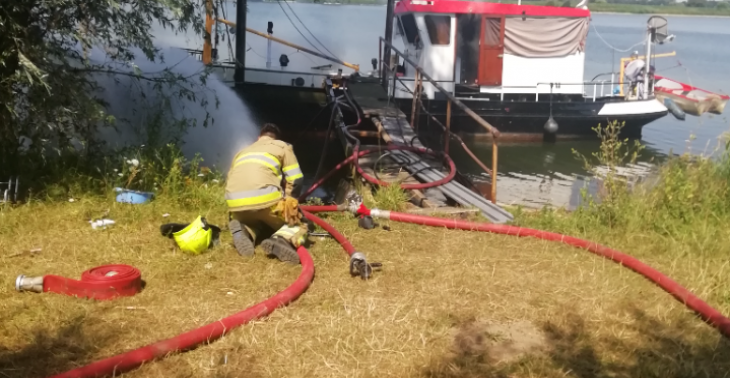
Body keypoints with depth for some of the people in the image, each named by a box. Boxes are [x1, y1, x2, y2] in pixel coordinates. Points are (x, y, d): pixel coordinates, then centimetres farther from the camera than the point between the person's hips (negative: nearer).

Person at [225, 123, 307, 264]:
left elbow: (229, 181, 34)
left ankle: (244, 231, -2)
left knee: (254, 222, 36)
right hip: (265, 200, -4)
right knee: (297, 223, 20)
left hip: (235, 204, 4)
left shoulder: (242, 152, 35)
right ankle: (282, 240, -16)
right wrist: (288, 201, 31)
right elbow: (296, 181, 13)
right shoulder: (282, 146, 23)